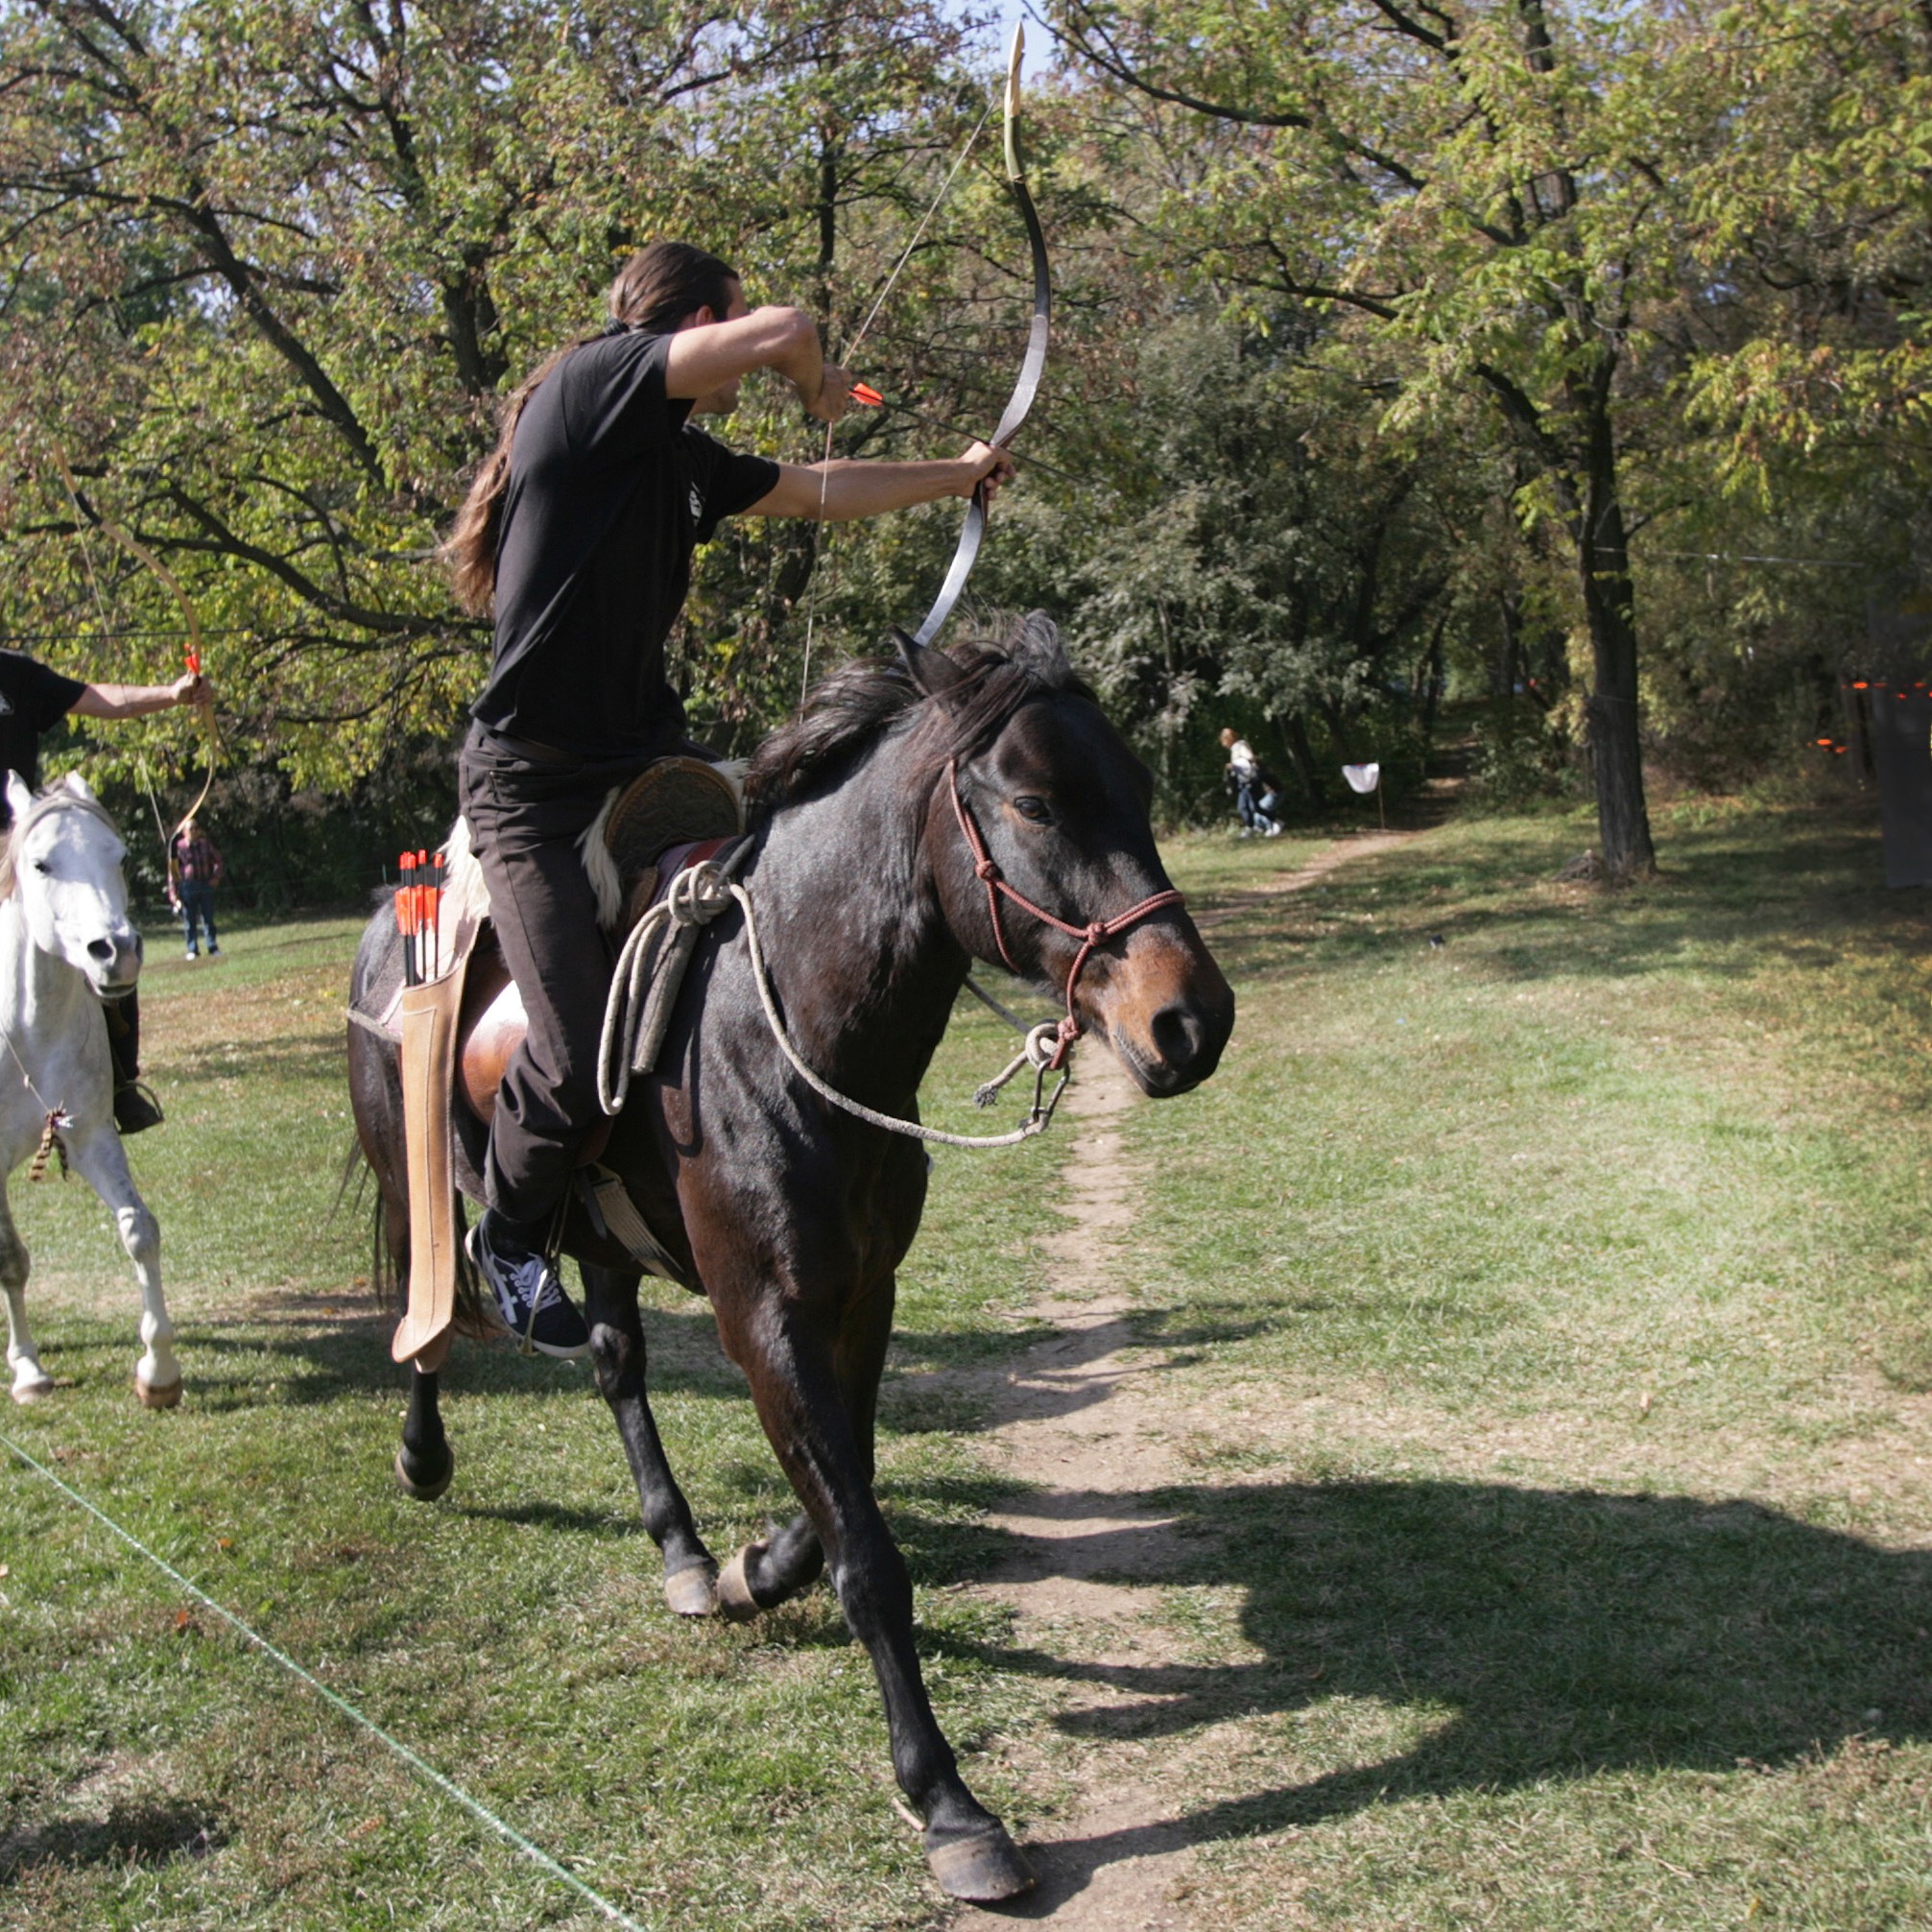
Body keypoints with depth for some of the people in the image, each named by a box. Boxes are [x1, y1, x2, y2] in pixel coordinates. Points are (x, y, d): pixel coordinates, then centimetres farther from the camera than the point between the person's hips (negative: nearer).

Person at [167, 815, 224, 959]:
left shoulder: (206, 844, 7)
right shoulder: (179, 847, -3)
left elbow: (218, 860, 20)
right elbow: (172, 871, -1)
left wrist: (216, 877, 5)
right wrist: (173, 894, -5)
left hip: (206, 884, 2)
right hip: (187, 886, -2)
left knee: (208, 919, 4)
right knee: (189, 921, 3)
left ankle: (213, 948, 10)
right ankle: (192, 951, 10)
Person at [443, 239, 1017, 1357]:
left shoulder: (683, 459, 14)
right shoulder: (589, 386, -10)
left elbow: (819, 493, 30)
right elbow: (784, 331, -19)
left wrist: (958, 474, 39)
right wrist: (816, 382, 4)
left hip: (650, 760, 9)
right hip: (536, 789, -8)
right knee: (579, 1060, -14)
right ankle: (510, 1240, 16)